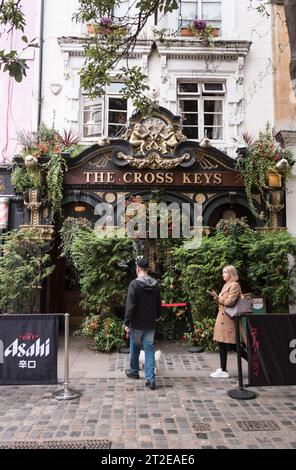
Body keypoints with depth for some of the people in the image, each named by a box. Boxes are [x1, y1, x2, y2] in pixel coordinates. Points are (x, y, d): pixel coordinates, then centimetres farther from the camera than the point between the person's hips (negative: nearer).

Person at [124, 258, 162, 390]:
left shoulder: (134, 284, -16)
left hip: (137, 324, -3)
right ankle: (150, 379, 3)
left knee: (135, 348, 17)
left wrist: (126, 323, -10)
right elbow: (159, 304, 11)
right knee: (150, 350, 6)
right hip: (150, 324, 4)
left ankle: (134, 371, 35)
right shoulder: (155, 284, 1)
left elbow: (130, 306, -18)